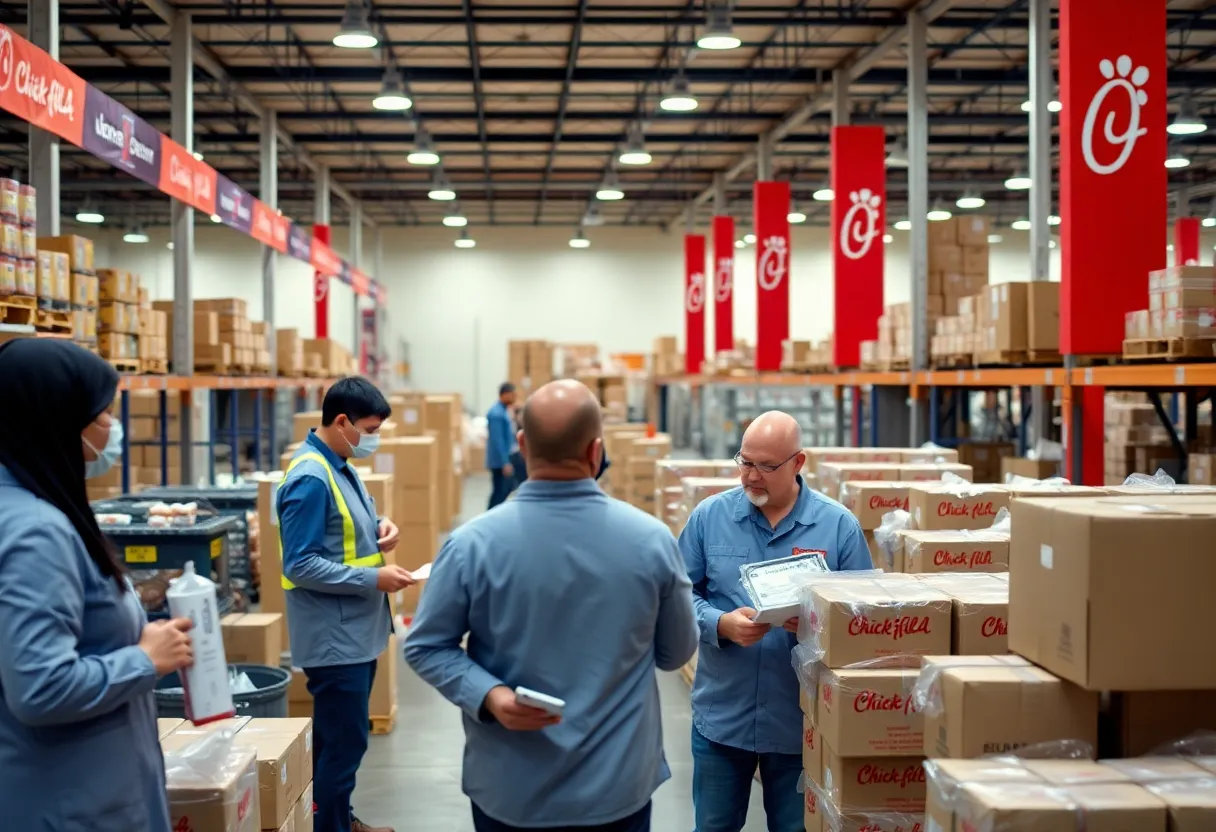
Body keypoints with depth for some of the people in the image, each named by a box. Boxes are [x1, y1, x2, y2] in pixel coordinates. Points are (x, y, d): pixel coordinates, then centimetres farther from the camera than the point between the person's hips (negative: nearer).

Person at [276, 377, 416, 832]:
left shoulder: (340, 465, 8)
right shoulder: (310, 478, -21)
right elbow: (301, 566, -24)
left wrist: (378, 525, 2)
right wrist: (374, 579, -22)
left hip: (355, 630, 10)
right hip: (335, 636, -10)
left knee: (341, 738, 21)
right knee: (343, 743, -1)